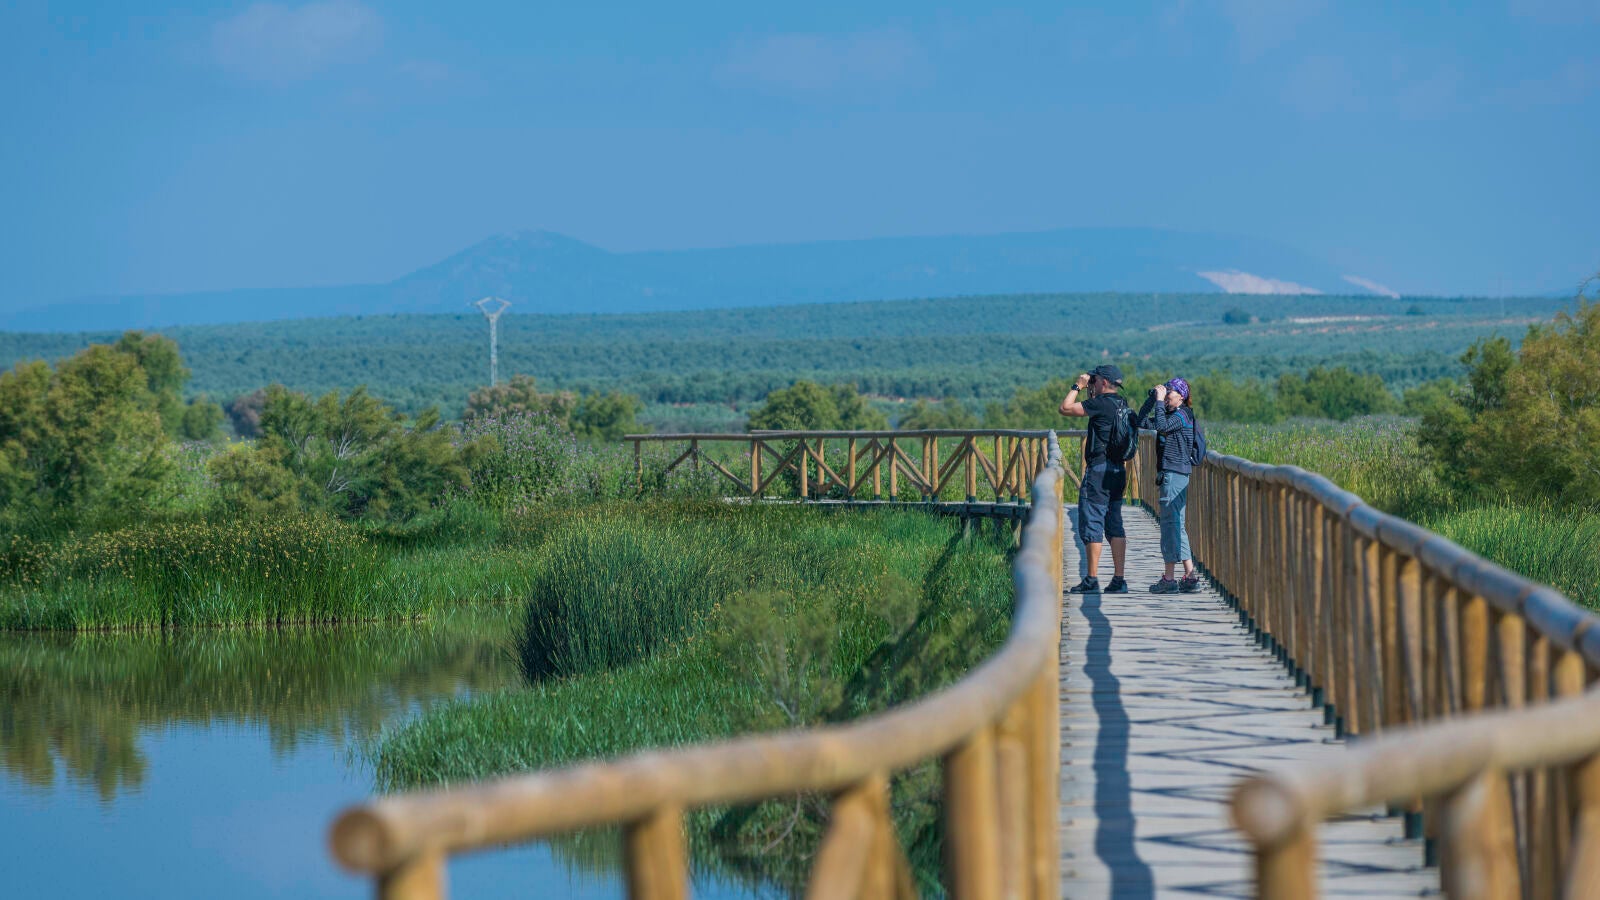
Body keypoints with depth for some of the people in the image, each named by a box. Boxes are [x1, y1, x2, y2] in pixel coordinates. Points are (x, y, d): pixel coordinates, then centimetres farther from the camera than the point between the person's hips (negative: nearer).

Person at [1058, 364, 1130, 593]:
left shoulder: (1102, 404, -14)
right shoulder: (1122, 404, 13)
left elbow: (1065, 408, -12)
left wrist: (1078, 387, -3)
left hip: (1099, 469, -9)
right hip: (1118, 469, 9)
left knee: (1091, 525, -4)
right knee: (1114, 526, 9)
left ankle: (1091, 580, -5)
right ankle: (1118, 580, 7)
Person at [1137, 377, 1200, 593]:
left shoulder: (1182, 415, -10)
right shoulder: (1171, 415, 17)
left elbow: (1161, 427, -26)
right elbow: (1143, 421, 14)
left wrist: (1160, 401, -18)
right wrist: (1152, 397, 6)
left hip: (1175, 475, -10)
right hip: (1170, 474, 10)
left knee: (1170, 524, -8)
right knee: (1177, 526, 11)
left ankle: (1169, 579, -7)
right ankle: (1190, 577, 13)